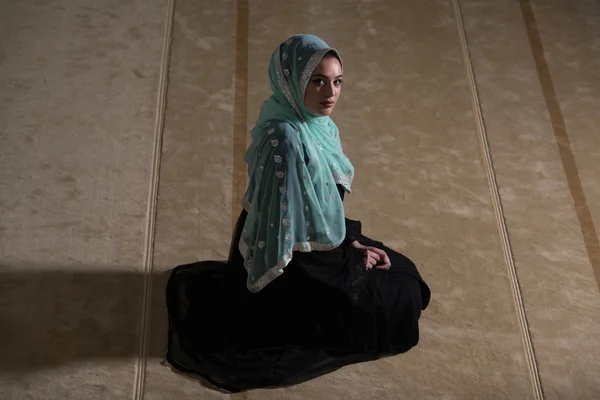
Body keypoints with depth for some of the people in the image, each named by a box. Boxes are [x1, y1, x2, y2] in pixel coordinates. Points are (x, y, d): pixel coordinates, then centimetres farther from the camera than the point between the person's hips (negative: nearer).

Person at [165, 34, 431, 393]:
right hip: (291, 258, -9)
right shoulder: (284, 139, -30)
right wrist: (349, 258, -13)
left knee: (402, 272, 18)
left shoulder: (319, 124, -1)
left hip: (317, 240, 9)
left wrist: (351, 240, 4)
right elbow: (283, 221, -25)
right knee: (399, 302, -1)